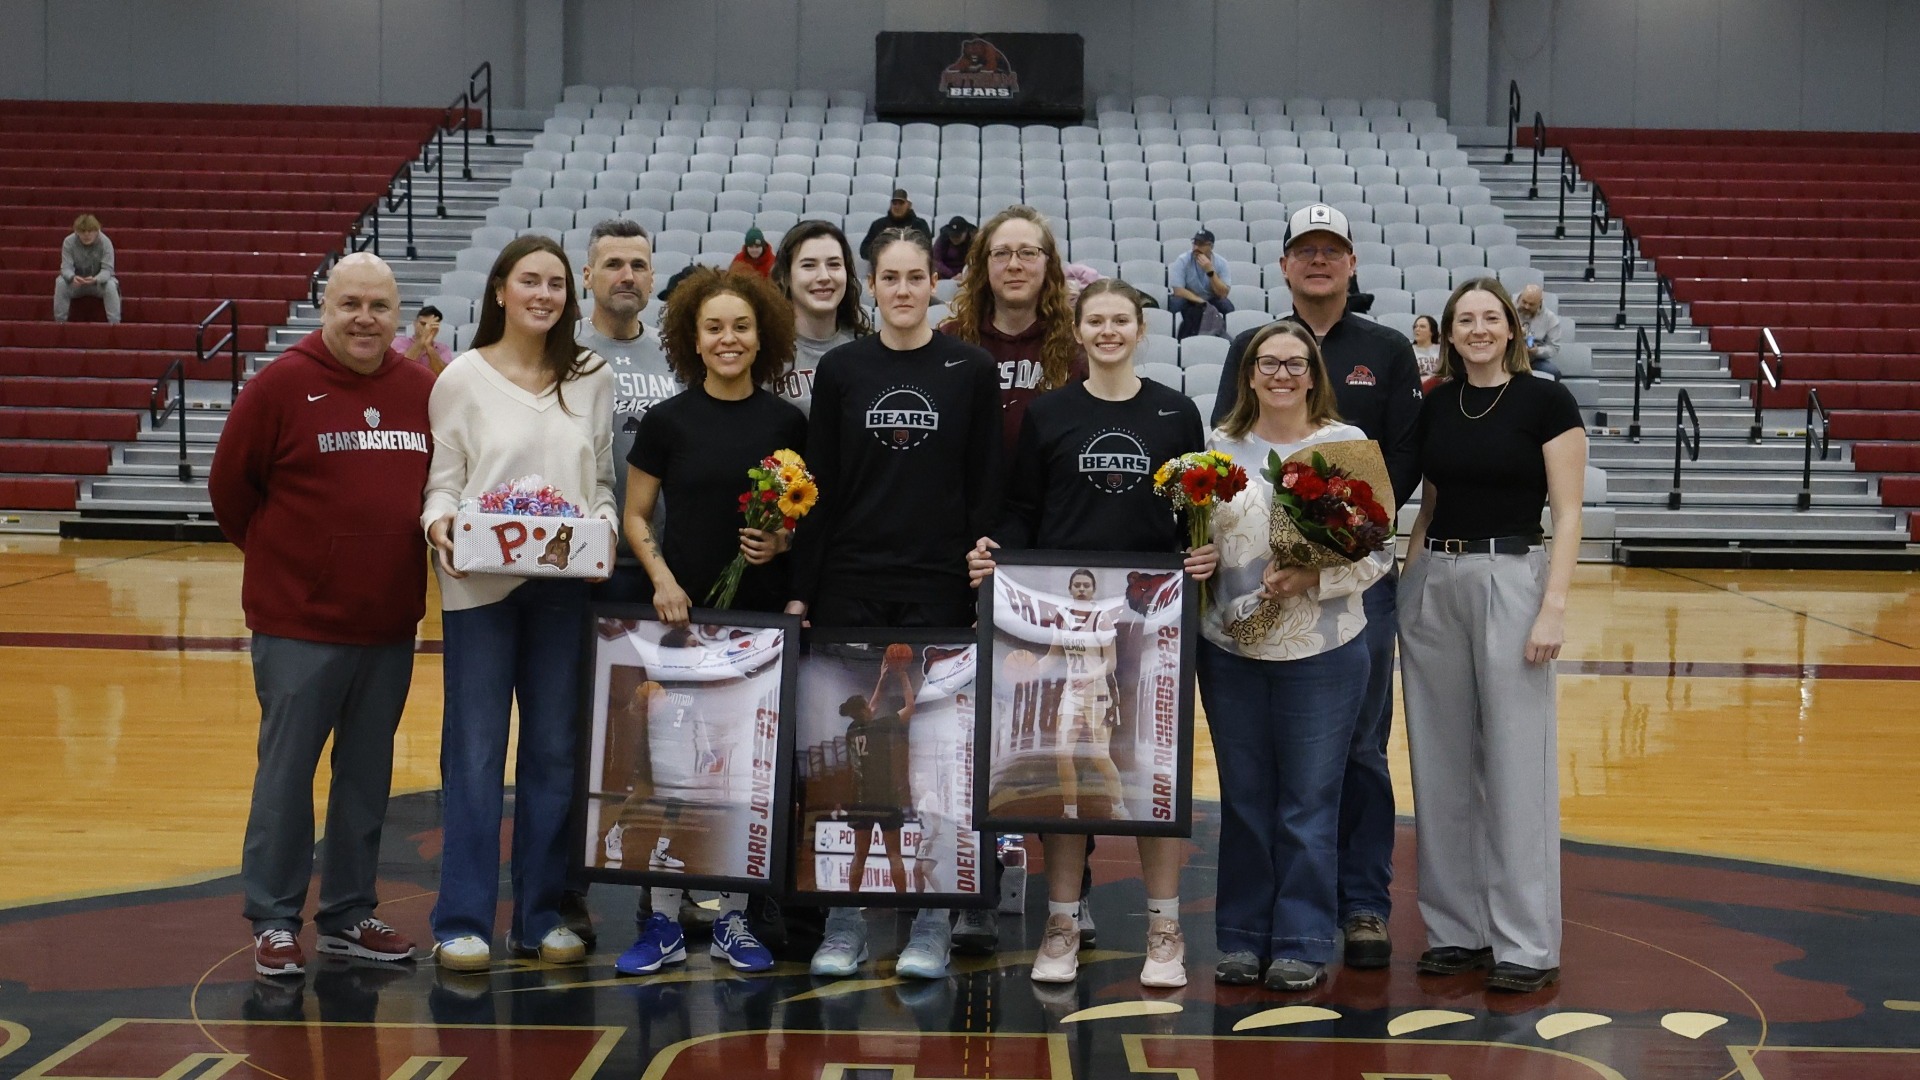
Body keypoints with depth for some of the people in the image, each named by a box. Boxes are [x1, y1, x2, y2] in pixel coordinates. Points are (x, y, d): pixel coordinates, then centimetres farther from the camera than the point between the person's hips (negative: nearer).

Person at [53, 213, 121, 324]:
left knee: (111, 285, -33)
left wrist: (95, 279, -47)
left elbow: (107, 269, -24)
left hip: (99, 281, -1)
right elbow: (66, 267, -21)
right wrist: (72, 277, -47)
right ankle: (60, 322, -18)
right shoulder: (68, 242, -17)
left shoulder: (105, 243, -19)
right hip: (76, 282, 1)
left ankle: (114, 323, -28)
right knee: (60, 282, -29)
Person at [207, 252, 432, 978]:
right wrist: (276, 553, 3)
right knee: (287, 772, 3)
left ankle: (349, 916, 23)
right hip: (298, 622, -4)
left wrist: (425, 535, 5)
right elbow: (229, 483, -2)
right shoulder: (280, 386, -7)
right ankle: (273, 921, 14)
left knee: (368, 774, 12)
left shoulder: (425, 391, 4)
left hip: (390, 620, 4)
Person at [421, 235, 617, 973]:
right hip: (479, 586, -3)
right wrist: (438, 523, -19)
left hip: (564, 586, 3)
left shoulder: (592, 379, 9)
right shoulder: (463, 378, 1)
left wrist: (603, 526, -8)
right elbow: (441, 480, 0)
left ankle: (543, 915, 19)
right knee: (475, 753, 1)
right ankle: (462, 920, 9)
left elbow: (603, 480, 11)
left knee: (555, 750, 8)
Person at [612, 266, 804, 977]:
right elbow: (636, 518, 7)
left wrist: (782, 542, -8)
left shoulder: (787, 423, 5)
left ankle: (734, 918, 17)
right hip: (683, 612, -1)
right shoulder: (668, 421, 2)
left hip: (764, 616, 1)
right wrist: (661, 578, -8)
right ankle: (664, 921, 10)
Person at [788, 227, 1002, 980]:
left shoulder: (971, 370, 2)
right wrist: (800, 590, 1)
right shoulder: (840, 369, 5)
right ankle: (844, 921, 14)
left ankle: (932, 923, 12)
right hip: (849, 585, 1)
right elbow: (818, 488, 6)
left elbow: (986, 490, 3)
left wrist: (986, 590, -3)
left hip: (938, 587, -1)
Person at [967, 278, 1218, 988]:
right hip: (1065, 607, 0)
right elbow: (1021, 511, 7)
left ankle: (1164, 929, 11)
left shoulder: (1176, 413, 9)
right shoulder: (1048, 415, 8)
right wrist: (992, 554, -11)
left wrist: (1206, 555, -8)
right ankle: (1062, 925, 12)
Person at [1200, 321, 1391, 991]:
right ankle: (1242, 938, 21)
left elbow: (1378, 553, -2)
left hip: (1322, 652, -2)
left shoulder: (1347, 444, 0)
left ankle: (1302, 945, 13)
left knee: (1309, 803, 3)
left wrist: (1312, 579, -16)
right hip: (1231, 647, 2)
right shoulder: (1219, 447, 7)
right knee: (1243, 799, 10)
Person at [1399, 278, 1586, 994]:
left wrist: (1554, 607, -15)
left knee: (1516, 765, -4)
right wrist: (1406, 582, 10)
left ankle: (1528, 945, 3)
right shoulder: (1434, 406, 10)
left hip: (1511, 579, -5)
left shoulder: (1546, 401, -4)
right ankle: (1457, 929, 17)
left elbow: (1567, 514, -7)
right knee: (1443, 763, 8)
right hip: (1433, 583, 5)